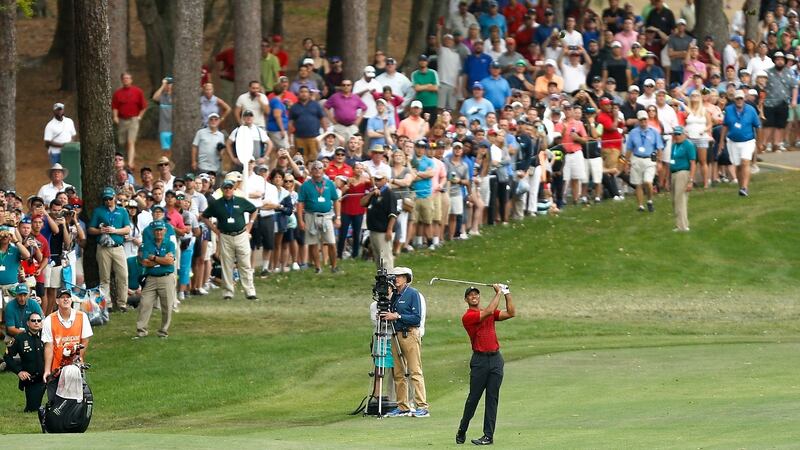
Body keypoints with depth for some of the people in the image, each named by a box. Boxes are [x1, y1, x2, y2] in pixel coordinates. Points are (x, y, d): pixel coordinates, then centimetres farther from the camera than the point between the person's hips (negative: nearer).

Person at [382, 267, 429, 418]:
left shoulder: (413, 294, -5)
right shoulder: (394, 294, 15)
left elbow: (417, 318, -12)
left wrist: (397, 316, -16)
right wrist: (386, 315, 1)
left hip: (410, 335, -7)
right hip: (396, 335, 7)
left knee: (415, 371, -10)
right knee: (398, 373, 6)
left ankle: (422, 407, -12)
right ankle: (403, 407, 10)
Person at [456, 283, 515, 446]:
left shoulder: (490, 314, 15)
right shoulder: (467, 317, -6)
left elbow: (511, 313, 9)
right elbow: (489, 312, -18)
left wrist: (507, 294, 3)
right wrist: (498, 293, -9)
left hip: (495, 359, 4)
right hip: (480, 360, -4)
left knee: (492, 398, 1)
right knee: (474, 397, -1)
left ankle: (488, 436, 1)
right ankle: (462, 431, 16)